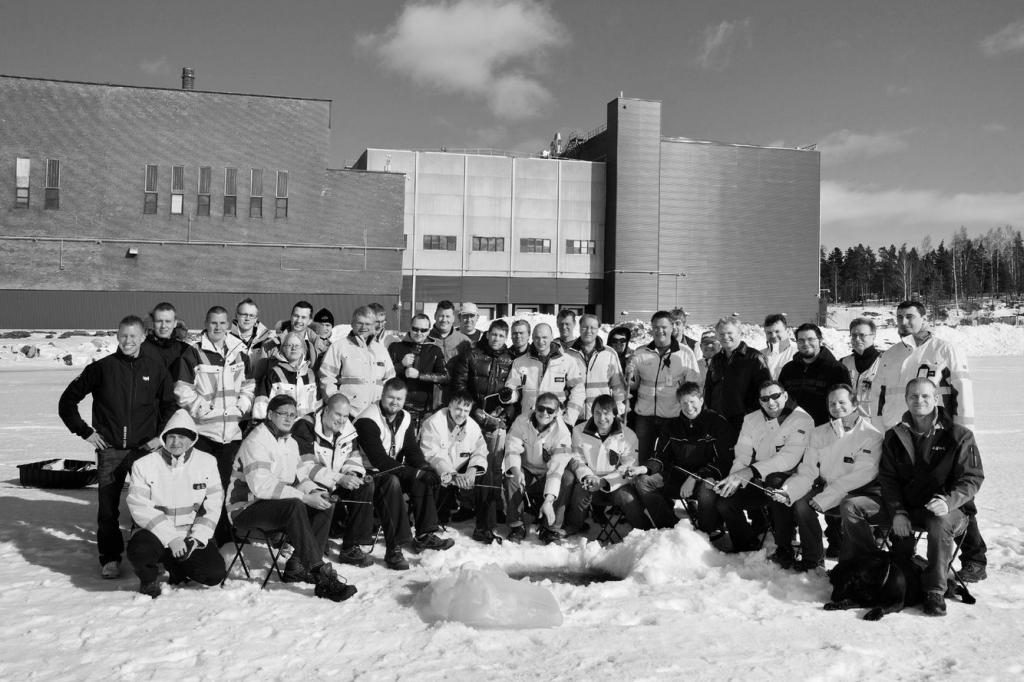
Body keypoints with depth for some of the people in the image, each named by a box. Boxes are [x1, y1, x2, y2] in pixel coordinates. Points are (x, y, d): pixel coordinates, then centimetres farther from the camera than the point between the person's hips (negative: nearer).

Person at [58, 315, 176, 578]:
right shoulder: (102, 367, 1)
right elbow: (67, 401, 8)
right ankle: (109, 558, 12)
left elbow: (170, 405, 12)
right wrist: (85, 431, 2)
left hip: (145, 448, 0)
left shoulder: (155, 367, 3)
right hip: (110, 450, 0)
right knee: (107, 507, -1)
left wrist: (161, 435, 2)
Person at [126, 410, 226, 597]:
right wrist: (170, 538, -21)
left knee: (214, 573, -17)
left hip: (193, 535, 2)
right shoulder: (144, 465, -5)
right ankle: (149, 579, 3)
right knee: (139, 550, -34)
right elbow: (140, 508, -12)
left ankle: (175, 566, 16)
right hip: (157, 533, -2)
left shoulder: (207, 463, 1)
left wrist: (197, 538, -12)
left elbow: (213, 505, 1)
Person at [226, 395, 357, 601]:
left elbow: (298, 476, 17)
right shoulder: (256, 442, -17)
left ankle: (297, 567, -10)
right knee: (294, 506, -35)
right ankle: (322, 578, -37)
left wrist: (315, 491, -7)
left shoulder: (291, 442, 14)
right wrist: (305, 497, -29)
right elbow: (261, 486, -28)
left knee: (326, 504, -9)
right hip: (246, 508, -9)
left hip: (279, 503, 9)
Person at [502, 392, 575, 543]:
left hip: (547, 477, -1)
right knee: (511, 476, -31)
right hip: (525, 471, 1)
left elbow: (556, 468, -29)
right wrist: (516, 470, -40)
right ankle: (516, 526, -17)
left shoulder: (562, 432, -20)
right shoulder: (522, 421, -12)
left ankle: (551, 528, -17)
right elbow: (512, 448, -17)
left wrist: (548, 501, -41)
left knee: (568, 478, -29)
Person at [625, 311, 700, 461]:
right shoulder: (640, 353, 6)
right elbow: (633, 386, 12)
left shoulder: (685, 353, 0)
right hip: (645, 415, 2)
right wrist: (629, 377, -11)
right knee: (642, 458, 9)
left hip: (673, 415, -2)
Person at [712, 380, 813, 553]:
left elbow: (789, 457, -22)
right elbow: (742, 455, 5)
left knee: (776, 482, -37)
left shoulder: (802, 420, -9)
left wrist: (751, 471, -32)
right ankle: (748, 549, 11)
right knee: (723, 503, -12)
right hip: (757, 481, 5)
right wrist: (734, 478, -18)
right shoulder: (751, 419, 10)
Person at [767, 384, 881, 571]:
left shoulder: (870, 435, -8)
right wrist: (788, 491, -17)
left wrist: (825, 497, -25)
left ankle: (814, 560, -10)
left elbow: (862, 474, -19)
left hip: (850, 495, -6)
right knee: (780, 499, -14)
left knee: (802, 505, -27)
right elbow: (807, 471, 4)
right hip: (823, 488, 6)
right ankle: (784, 553, 1)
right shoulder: (819, 433, 10)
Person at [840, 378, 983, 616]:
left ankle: (935, 590, -21)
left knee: (941, 523, -40)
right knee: (851, 506, -14)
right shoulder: (894, 436, 6)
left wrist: (948, 501, -26)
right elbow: (888, 478, 4)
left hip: (941, 507, -4)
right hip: (902, 504, 4)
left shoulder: (958, 435, -4)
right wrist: (897, 512, -12)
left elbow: (972, 478, -6)